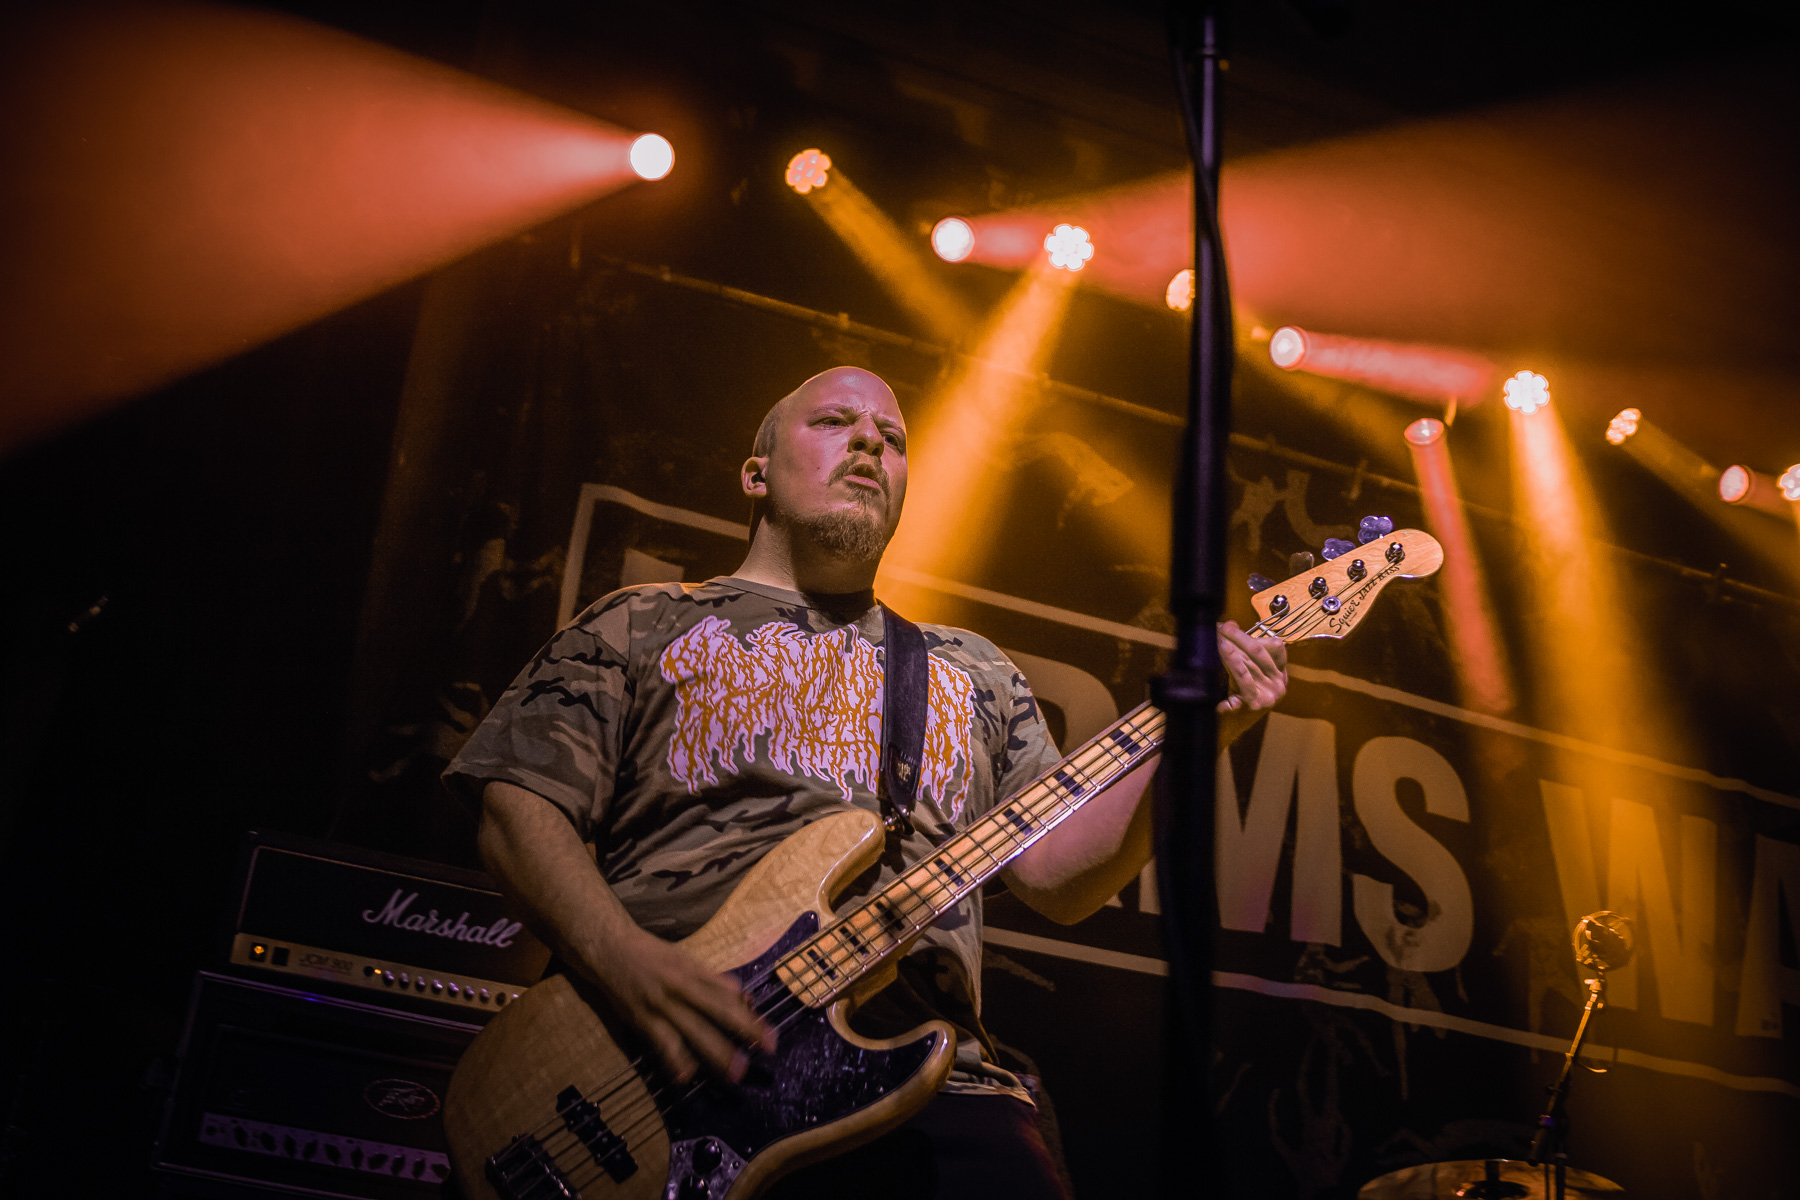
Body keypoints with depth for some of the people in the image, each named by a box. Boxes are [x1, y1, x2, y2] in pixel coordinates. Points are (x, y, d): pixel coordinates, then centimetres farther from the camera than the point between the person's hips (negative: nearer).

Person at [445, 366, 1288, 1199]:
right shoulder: (643, 627, 14)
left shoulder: (972, 671, 23)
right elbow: (520, 813, 4)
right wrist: (627, 962, -14)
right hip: (677, 1088, -3)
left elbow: (1059, 877, 14)